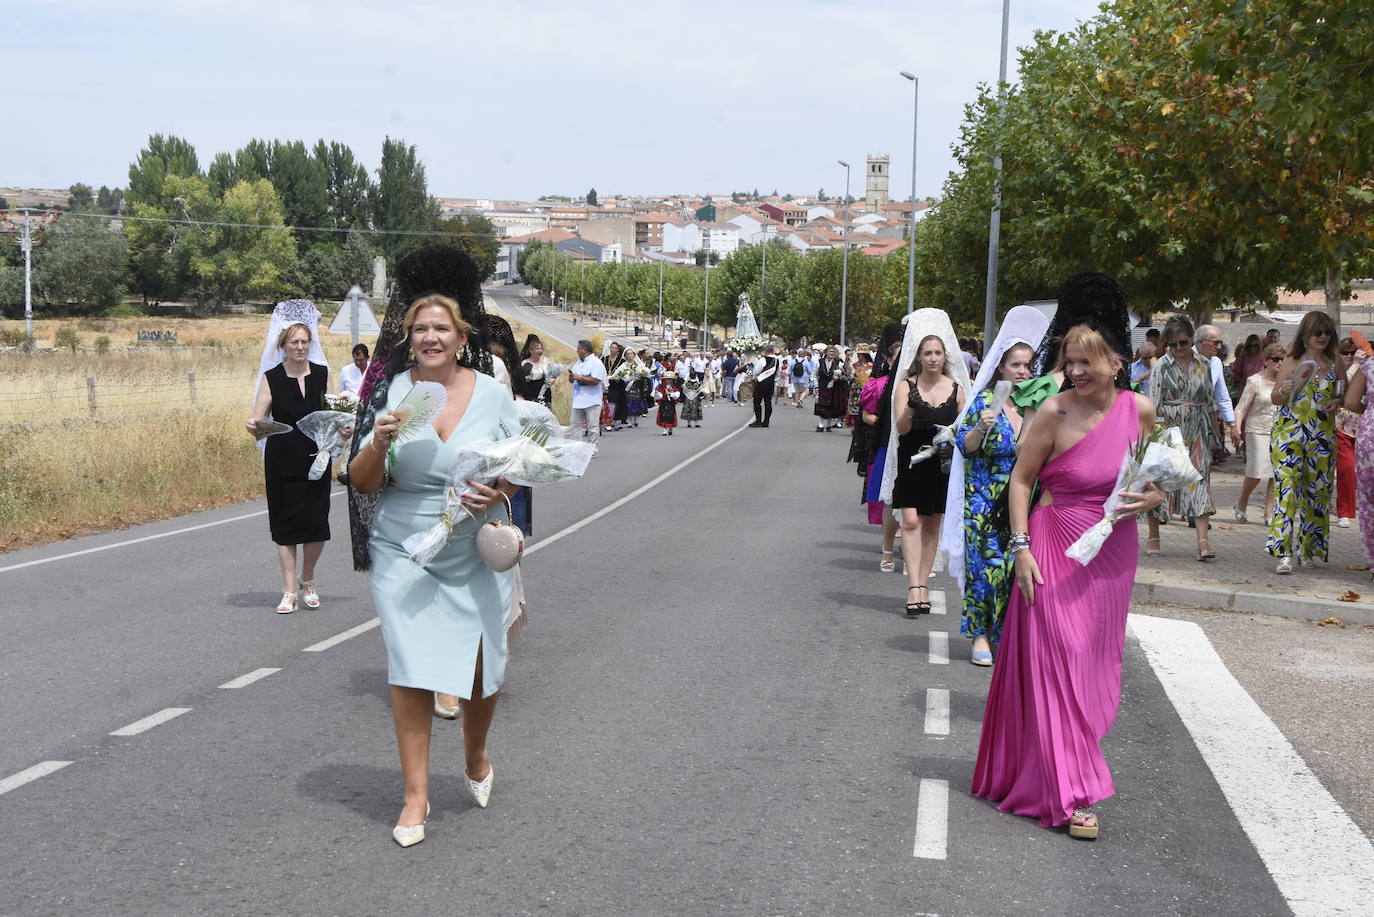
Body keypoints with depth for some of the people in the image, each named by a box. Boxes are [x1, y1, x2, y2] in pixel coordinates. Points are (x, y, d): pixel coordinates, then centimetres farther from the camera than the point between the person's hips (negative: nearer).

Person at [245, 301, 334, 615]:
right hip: (282, 461, -1)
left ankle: (307, 581, 25)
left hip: (316, 458, 2)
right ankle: (289, 591, 10)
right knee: (285, 524, 1)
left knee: (317, 523, 1)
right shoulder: (271, 378, -2)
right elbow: (258, 420, -5)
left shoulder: (323, 374, 4)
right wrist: (253, 426, -27)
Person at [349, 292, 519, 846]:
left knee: (483, 667, 6)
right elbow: (362, 483, -2)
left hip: (477, 557, 1)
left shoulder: (493, 394, -1)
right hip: (405, 556, -1)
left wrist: (501, 492, -14)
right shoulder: (390, 393, -4)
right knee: (410, 669, -8)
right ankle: (416, 795, 6)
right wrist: (378, 444, -22)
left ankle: (475, 758, 37)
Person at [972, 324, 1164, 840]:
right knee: (1058, 663, -6)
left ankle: (1065, 770, 28)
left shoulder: (1139, 410, -1)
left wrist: (1154, 497, -7)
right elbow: (1020, 480, -4)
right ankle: (1070, 794, -1)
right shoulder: (1056, 412, -12)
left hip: (1113, 553, 4)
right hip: (1055, 548, -4)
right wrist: (1021, 546, -11)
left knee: (1094, 668, 10)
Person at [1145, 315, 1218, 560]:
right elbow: (1154, 403, -7)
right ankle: (1153, 536, 17)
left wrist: (1215, 430, 16)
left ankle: (1203, 540, -15)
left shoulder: (1203, 364, 8)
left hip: (1196, 430, 2)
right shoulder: (1161, 366, -3)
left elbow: (1210, 400, 16)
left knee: (1199, 479, -8)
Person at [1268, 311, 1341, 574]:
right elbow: (1275, 398, 2)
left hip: (1322, 436, 4)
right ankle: (1283, 553, -18)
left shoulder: (1334, 363, 11)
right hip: (1290, 432, -4)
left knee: (1317, 490, 6)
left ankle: (1306, 548, 18)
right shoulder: (1292, 362, 3)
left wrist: (1337, 403, -3)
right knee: (1287, 487, -13)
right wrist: (1283, 391, -21)